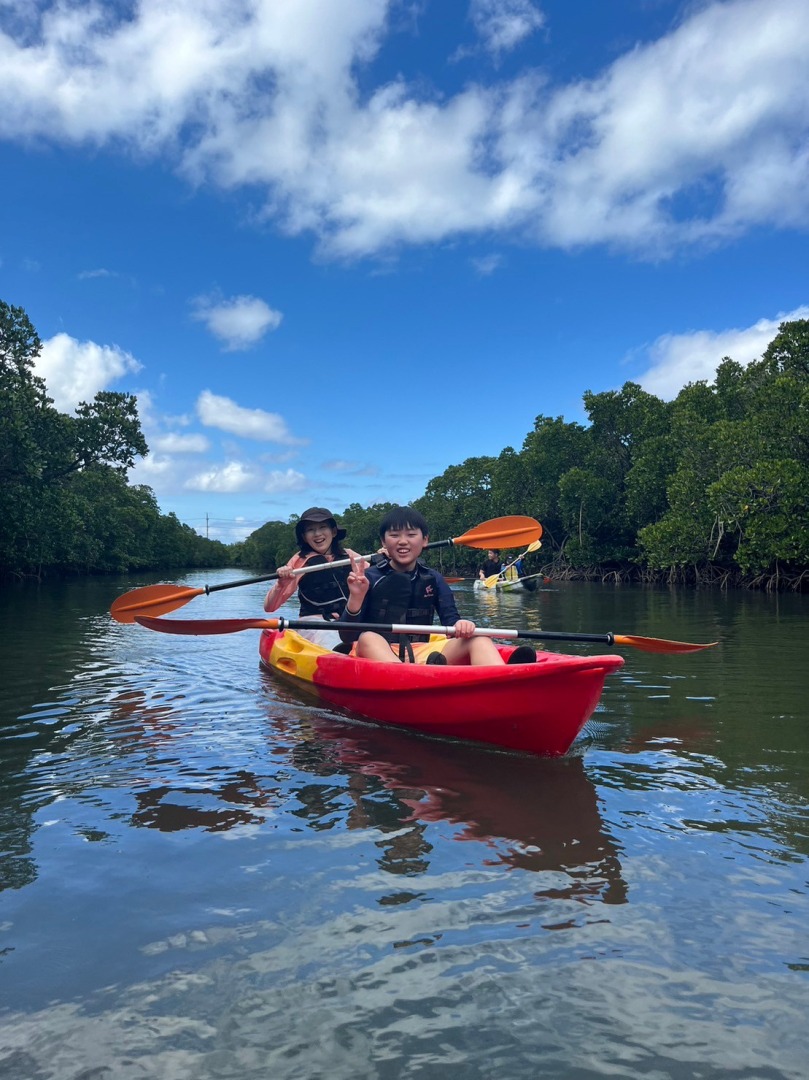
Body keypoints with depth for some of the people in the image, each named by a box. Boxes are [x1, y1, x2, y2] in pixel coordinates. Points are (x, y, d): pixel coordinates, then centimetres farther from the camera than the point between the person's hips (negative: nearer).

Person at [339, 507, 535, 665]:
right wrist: (356, 597, -21)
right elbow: (347, 635, -3)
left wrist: (461, 625, -19)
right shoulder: (370, 578, 2)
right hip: (378, 654, -3)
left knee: (478, 640, -17)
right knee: (368, 638, -35)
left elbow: (451, 620, 6)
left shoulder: (433, 579, 13)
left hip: (423, 654, 4)